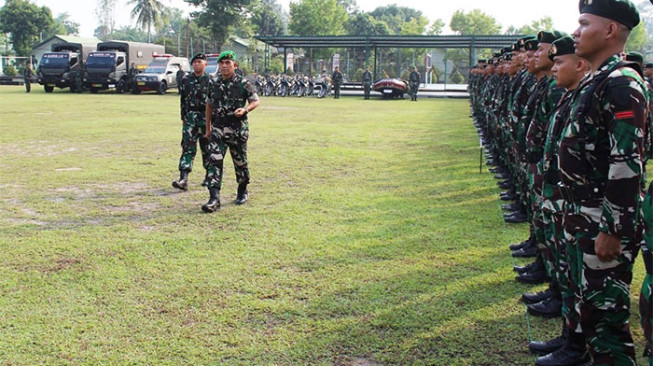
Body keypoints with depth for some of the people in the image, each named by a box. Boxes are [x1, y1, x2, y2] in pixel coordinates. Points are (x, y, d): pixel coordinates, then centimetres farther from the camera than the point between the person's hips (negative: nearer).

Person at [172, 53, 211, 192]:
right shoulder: (185, 80, 8)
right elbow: (183, 100, 14)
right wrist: (183, 117, 12)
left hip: (206, 118, -2)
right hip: (190, 118, 2)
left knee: (207, 148, 8)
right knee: (187, 147, -6)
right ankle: (183, 179, -13)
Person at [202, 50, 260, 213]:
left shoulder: (243, 83, -4)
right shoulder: (214, 84, 8)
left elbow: (255, 101, 1)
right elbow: (209, 105, 18)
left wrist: (245, 109, -20)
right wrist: (208, 128, 17)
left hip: (238, 129, -3)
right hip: (218, 128, 3)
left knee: (240, 161, 9)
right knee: (214, 161, -10)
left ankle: (243, 191, 33)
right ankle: (214, 199, -13)